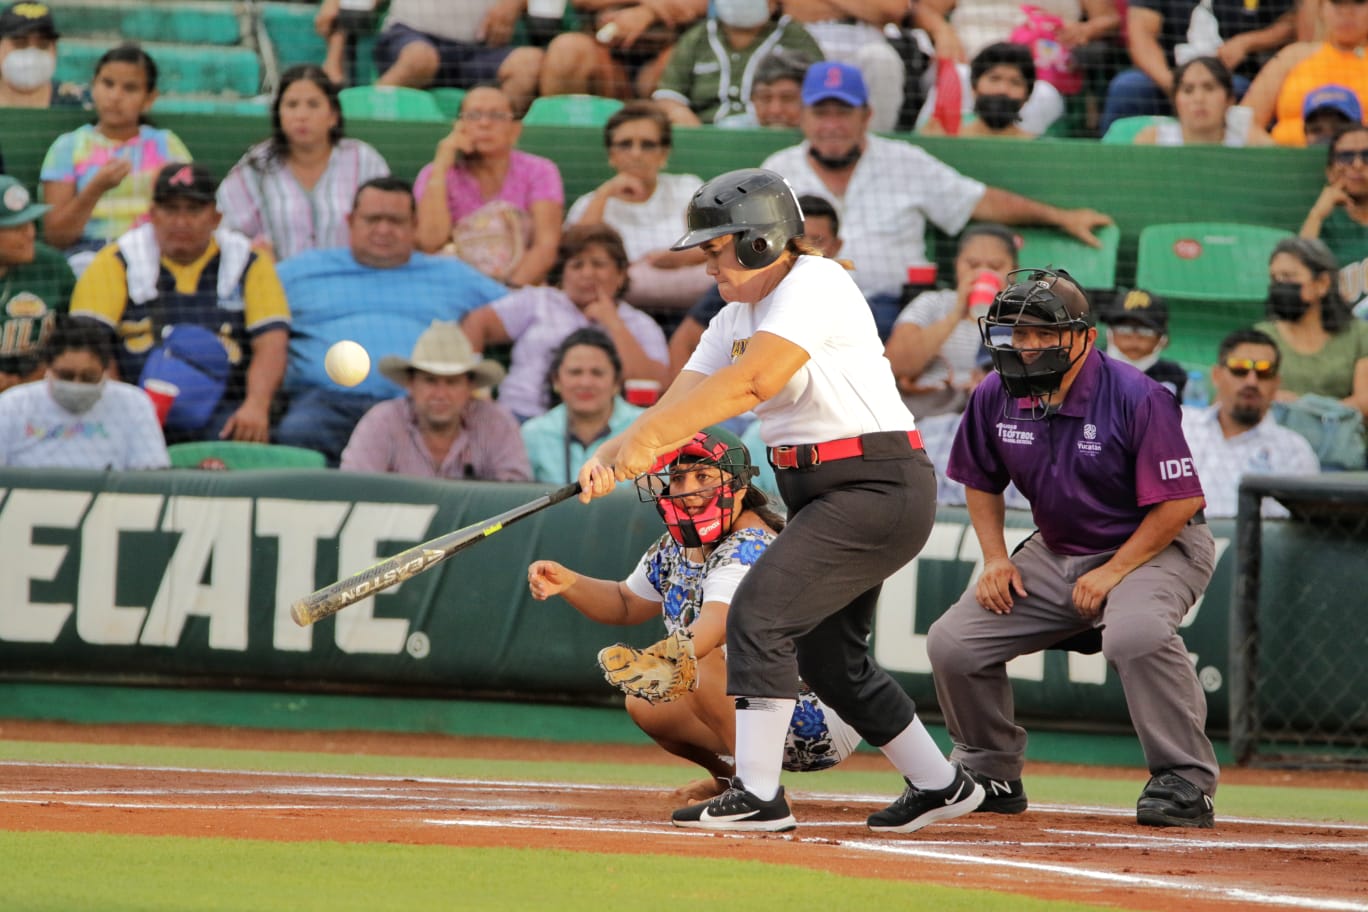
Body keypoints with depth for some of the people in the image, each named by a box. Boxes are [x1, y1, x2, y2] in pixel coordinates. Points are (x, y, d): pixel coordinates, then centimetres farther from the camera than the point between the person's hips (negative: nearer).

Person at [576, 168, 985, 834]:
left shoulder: (815, 285, -15)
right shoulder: (736, 317, 13)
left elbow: (752, 381, -28)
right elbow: (681, 405, 3)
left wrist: (644, 440, -30)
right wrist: (614, 454, -17)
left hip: (878, 486, -10)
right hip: (817, 493, 10)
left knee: (759, 611, -18)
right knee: (826, 654, 15)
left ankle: (758, 795, -18)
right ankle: (939, 786, 29)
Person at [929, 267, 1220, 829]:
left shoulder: (1137, 398, -22)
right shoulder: (997, 396, -4)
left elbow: (1180, 500, -21)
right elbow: (981, 483, 13)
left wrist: (1114, 572, -24)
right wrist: (995, 559, -2)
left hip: (1155, 548, -6)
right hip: (1056, 552, 6)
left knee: (1135, 632, -39)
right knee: (952, 643, -4)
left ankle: (1184, 782, -25)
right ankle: (989, 772, 19)